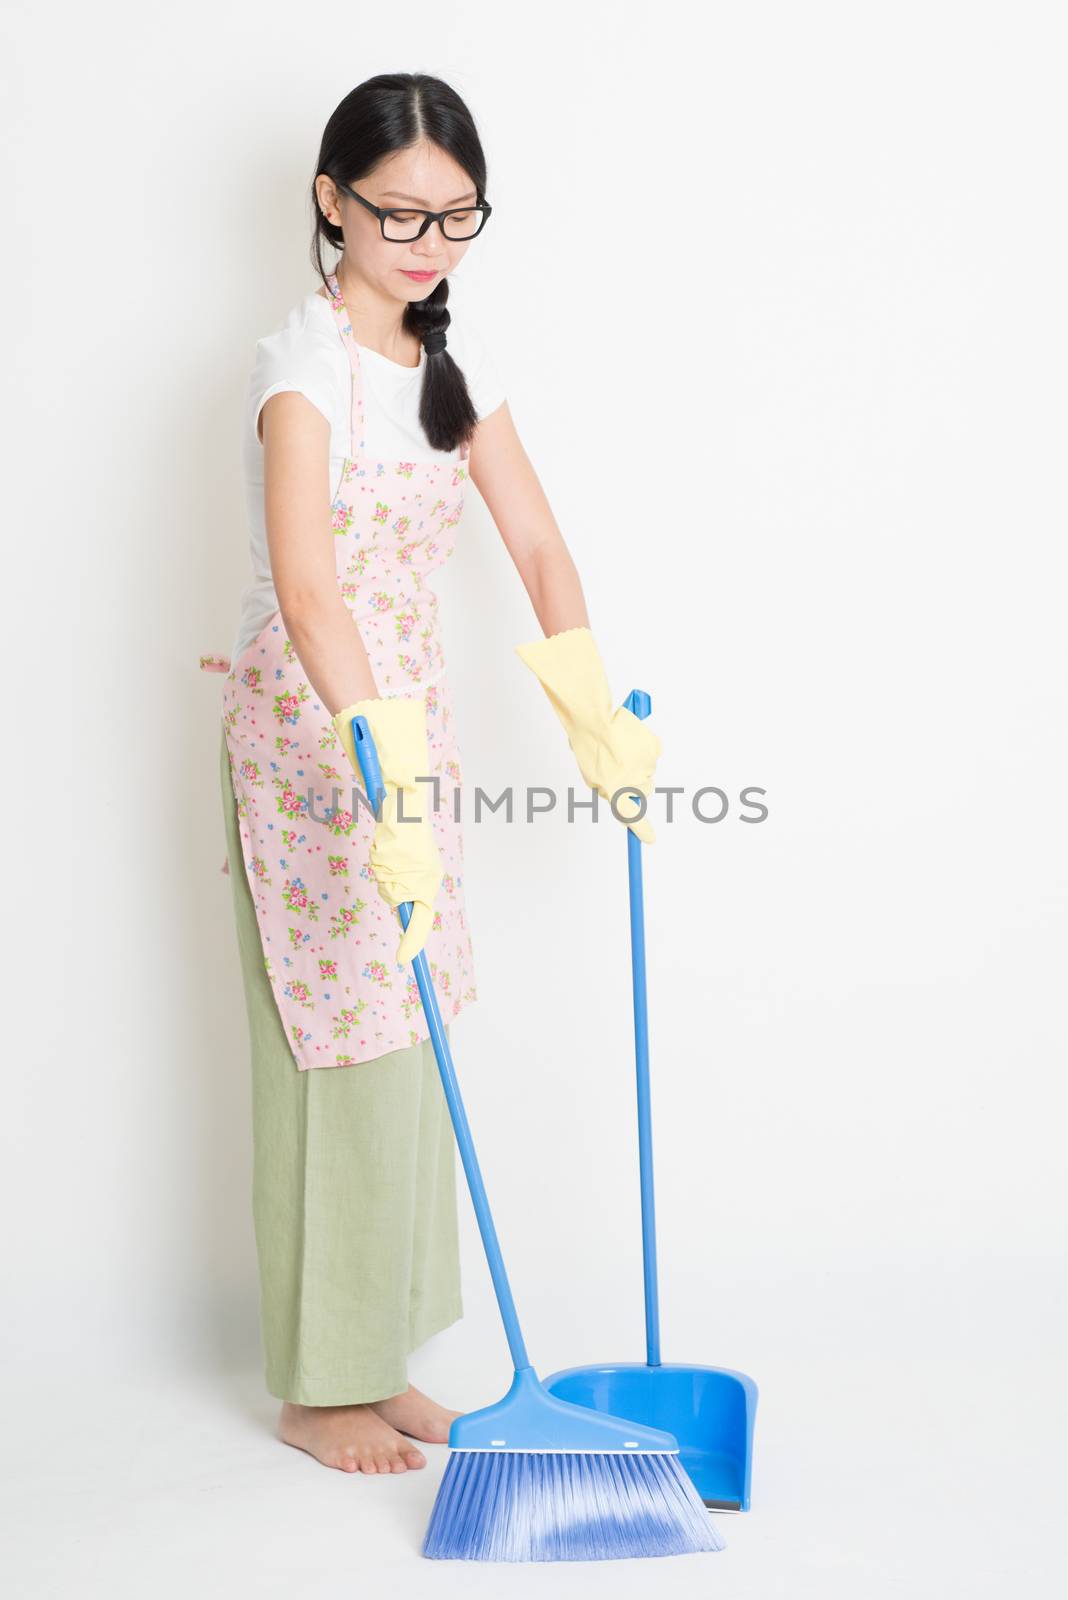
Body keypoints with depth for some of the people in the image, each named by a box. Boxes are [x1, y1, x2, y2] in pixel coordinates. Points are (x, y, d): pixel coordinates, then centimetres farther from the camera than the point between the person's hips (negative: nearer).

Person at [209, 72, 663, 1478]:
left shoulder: (455, 358, 7)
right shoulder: (305, 361, -18)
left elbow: (537, 545, 9)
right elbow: (304, 586, -32)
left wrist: (598, 724, 1)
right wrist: (385, 769, -43)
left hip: (410, 708, 8)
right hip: (308, 727, -7)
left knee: (404, 1043, 12)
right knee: (337, 1050, -1)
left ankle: (376, 1359, 27)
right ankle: (316, 1389, 16)